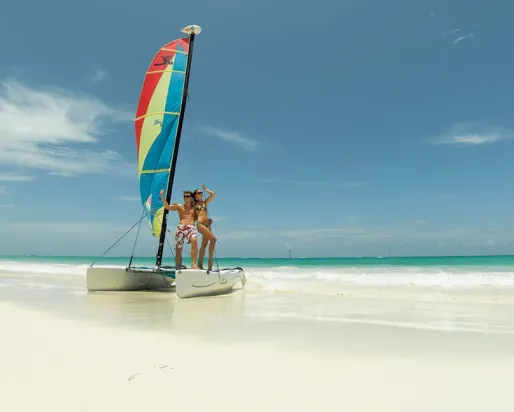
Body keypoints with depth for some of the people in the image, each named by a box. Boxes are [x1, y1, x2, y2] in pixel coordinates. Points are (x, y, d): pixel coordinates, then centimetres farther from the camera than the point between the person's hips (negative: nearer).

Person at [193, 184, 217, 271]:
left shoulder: (205, 202, 19)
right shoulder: (194, 204, 11)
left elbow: (213, 194, 12)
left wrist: (205, 189, 23)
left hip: (207, 224, 5)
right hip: (200, 223, -5)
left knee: (204, 244, 3)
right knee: (213, 239, -20)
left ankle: (200, 264, 7)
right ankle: (210, 261, -16)